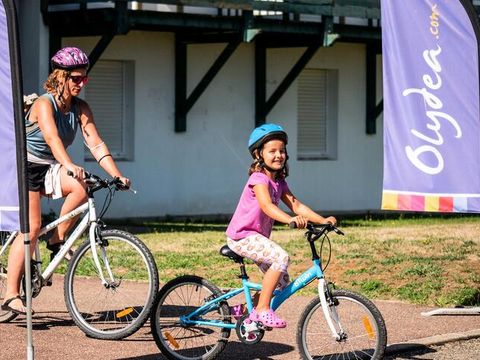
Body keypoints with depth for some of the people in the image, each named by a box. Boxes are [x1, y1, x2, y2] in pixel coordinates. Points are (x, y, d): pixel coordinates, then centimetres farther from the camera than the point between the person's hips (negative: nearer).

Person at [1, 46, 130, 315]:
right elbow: (52, 138, -37)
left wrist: (117, 175, -23)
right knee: (31, 227, -17)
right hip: (27, 166, -6)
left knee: (80, 188, -26)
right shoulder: (44, 104, -20)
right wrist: (69, 166, -54)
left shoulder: (81, 108, -3)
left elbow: (96, 144, -10)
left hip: (50, 169, 6)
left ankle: (58, 241, -6)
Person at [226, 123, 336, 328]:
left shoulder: (279, 182, 10)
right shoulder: (259, 178, -17)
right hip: (242, 236, -9)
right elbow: (266, 205, -34)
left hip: (256, 237, 9)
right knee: (281, 257, -28)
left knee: (282, 282, 6)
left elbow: (295, 205, 2)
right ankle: (263, 310, -23)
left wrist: (322, 220, -12)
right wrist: (290, 220, -50)